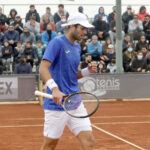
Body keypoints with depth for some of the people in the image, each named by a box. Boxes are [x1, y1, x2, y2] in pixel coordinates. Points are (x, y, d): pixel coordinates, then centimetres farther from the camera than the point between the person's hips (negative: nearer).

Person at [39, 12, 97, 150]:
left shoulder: (77, 47, 15)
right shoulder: (57, 42, -10)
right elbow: (43, 68, -20)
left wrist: (88, 70, 3)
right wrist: (55, 89, -34)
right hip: (57, 103, -7)